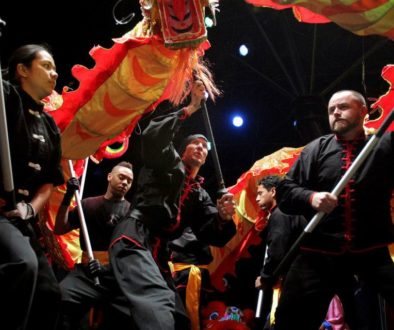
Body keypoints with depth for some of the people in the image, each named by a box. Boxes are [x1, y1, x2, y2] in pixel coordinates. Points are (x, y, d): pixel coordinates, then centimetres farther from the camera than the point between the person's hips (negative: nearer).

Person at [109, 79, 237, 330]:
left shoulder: (201, 195, 31)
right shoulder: (167, 163, 18)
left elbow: (211, 235, 16)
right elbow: (153, 137, -5)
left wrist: (223, 218, -7)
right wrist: (191, 108, -3)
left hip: (158, 254, 8)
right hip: (135, 238, -7)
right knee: (158, 302, -34)